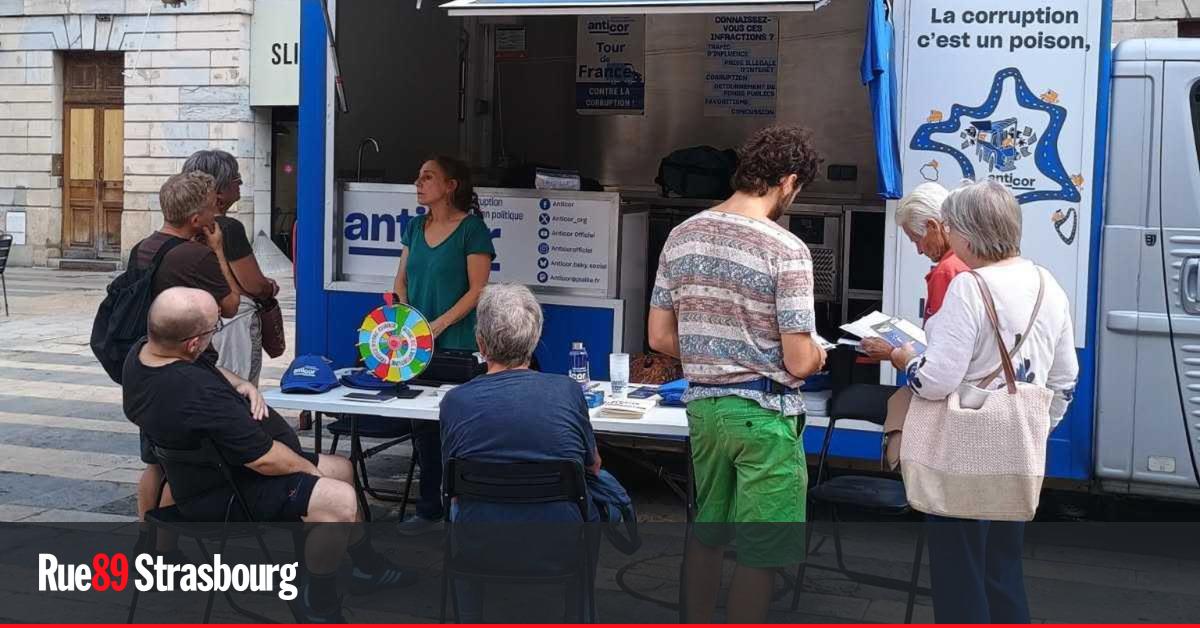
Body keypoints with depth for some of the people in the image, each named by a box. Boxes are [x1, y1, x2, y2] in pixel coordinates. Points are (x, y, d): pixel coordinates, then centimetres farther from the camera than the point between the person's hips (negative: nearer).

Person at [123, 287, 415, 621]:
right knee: (340, 501, -26)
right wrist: (309, 469, -9)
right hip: (227, 495, -11)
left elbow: (209, 369, 16)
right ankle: (318, 597, -2)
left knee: (342, 469, 18)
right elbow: (266, 460, -29)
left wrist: (240, 383, -4)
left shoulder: (142, 352, -7)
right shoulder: (199, 396, -37)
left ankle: (368, 566, 35)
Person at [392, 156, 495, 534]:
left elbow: (477, 289, -10)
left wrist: (438, 325, -17)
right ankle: (429, 509, 17)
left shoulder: (471, 228, -6)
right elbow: (402, 281, 17)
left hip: (456, 345, -6)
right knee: (421, 424, 8)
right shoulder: (416, 227, 13)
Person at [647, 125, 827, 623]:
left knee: (706, 533, 19)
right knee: (758, 553, 4)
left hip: (703, 405, 6)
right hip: (764, 413, -6)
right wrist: (817, 355, 6)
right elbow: (799, 362, -16)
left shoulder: (683, 236, 2)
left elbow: (659, 337, 6)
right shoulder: (786, 250, -16)